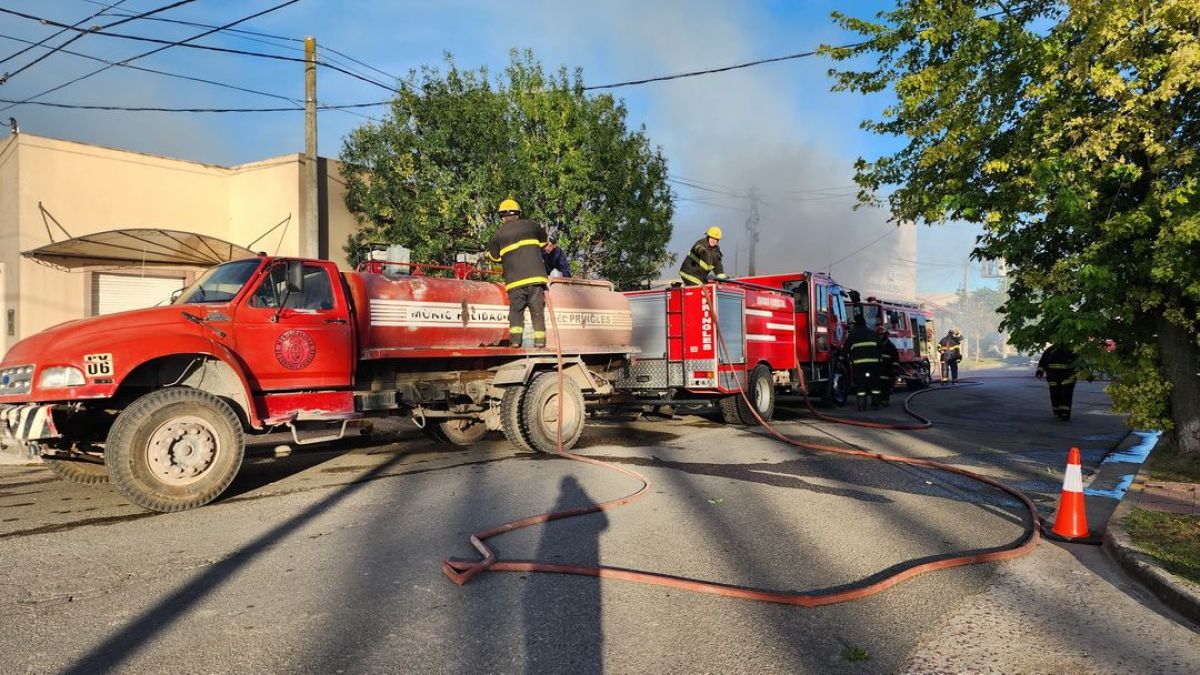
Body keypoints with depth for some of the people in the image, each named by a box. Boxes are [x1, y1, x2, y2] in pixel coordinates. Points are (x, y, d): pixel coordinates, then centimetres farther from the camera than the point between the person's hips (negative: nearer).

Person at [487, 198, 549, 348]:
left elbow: (494, 256, 18)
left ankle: (515, 339, -2)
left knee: (516, 310, 8)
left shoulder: (499, 234, 6)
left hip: (515, 279, -1)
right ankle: (539, 341, 0)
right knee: (537, 310, 4)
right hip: (536, 276, 1)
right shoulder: (530, 225, 10)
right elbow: (544, 241, 26)